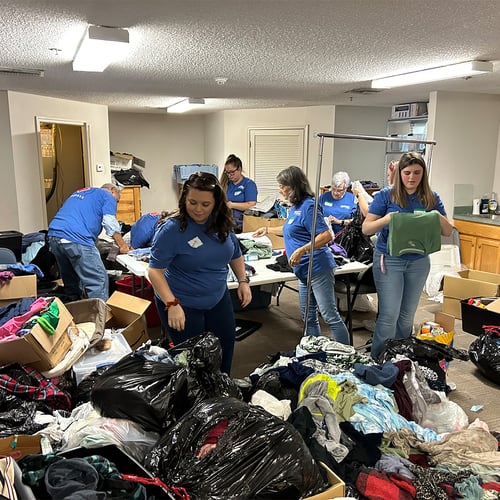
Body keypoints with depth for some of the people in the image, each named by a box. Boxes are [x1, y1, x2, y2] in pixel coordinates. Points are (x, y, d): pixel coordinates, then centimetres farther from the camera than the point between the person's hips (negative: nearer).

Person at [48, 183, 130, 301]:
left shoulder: (79, 192, 34)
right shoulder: (108, 196, 11)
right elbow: (110, 224, 0)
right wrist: (122, 246, 8)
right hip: (76, 239, -8)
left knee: (71, 282, 20)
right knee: (98, 282, -6)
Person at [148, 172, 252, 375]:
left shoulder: (222, 223, -5)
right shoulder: (172, 229, -22)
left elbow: (235, 255, 11)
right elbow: (155, 270, -22)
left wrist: (243, 281, -1)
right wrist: (172, 304, -32)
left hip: (218, 300, 6)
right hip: (182, 305, -6)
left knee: (225, 350, 19)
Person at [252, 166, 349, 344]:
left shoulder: (308, 206, -13)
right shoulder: (295, 207, 15)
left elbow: (326, 236, -21)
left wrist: (301, 251, -26)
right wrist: (268, 230, 39)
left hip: (318, 268, -10)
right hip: (305, 271, 10)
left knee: (330, 316, -7)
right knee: (309, 317, 14)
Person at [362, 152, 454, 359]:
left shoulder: (431, 198, 3)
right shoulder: (387, 195, -6)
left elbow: (448, 232, 4)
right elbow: (366, 229, -8)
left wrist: (439, 218, -17)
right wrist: (386, 219, -27)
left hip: (419, 262, 4)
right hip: (389, 260, -3)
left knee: (407, 317, 13)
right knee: (389, 315, -6)